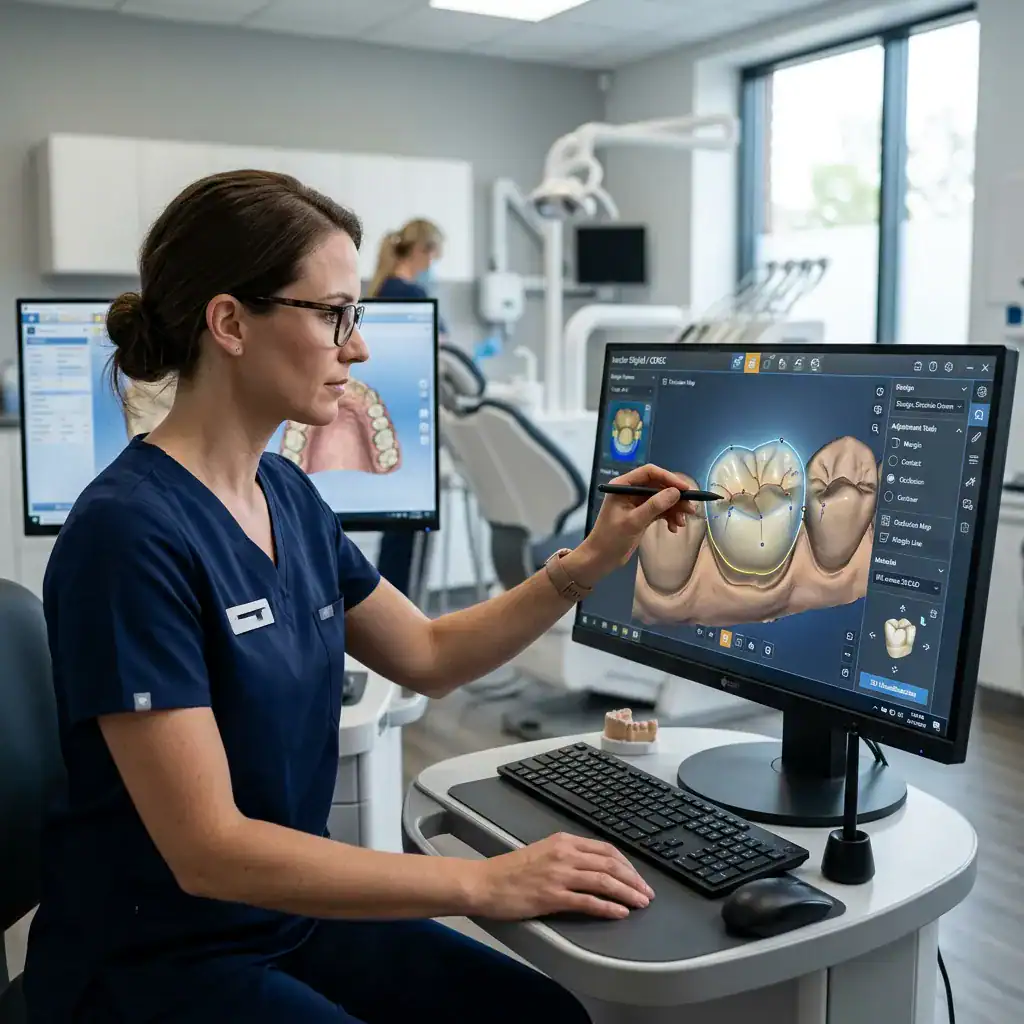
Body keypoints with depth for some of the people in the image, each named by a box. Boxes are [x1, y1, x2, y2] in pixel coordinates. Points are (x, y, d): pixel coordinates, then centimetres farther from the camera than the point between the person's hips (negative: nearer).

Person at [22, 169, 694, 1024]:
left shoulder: (289, 495, 2)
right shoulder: (131, 532, -23)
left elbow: (429, 656, 12)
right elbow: (208, 850, -25)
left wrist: (591, 562, 2)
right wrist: (484, 883, -25)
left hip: (292, 914, 7)